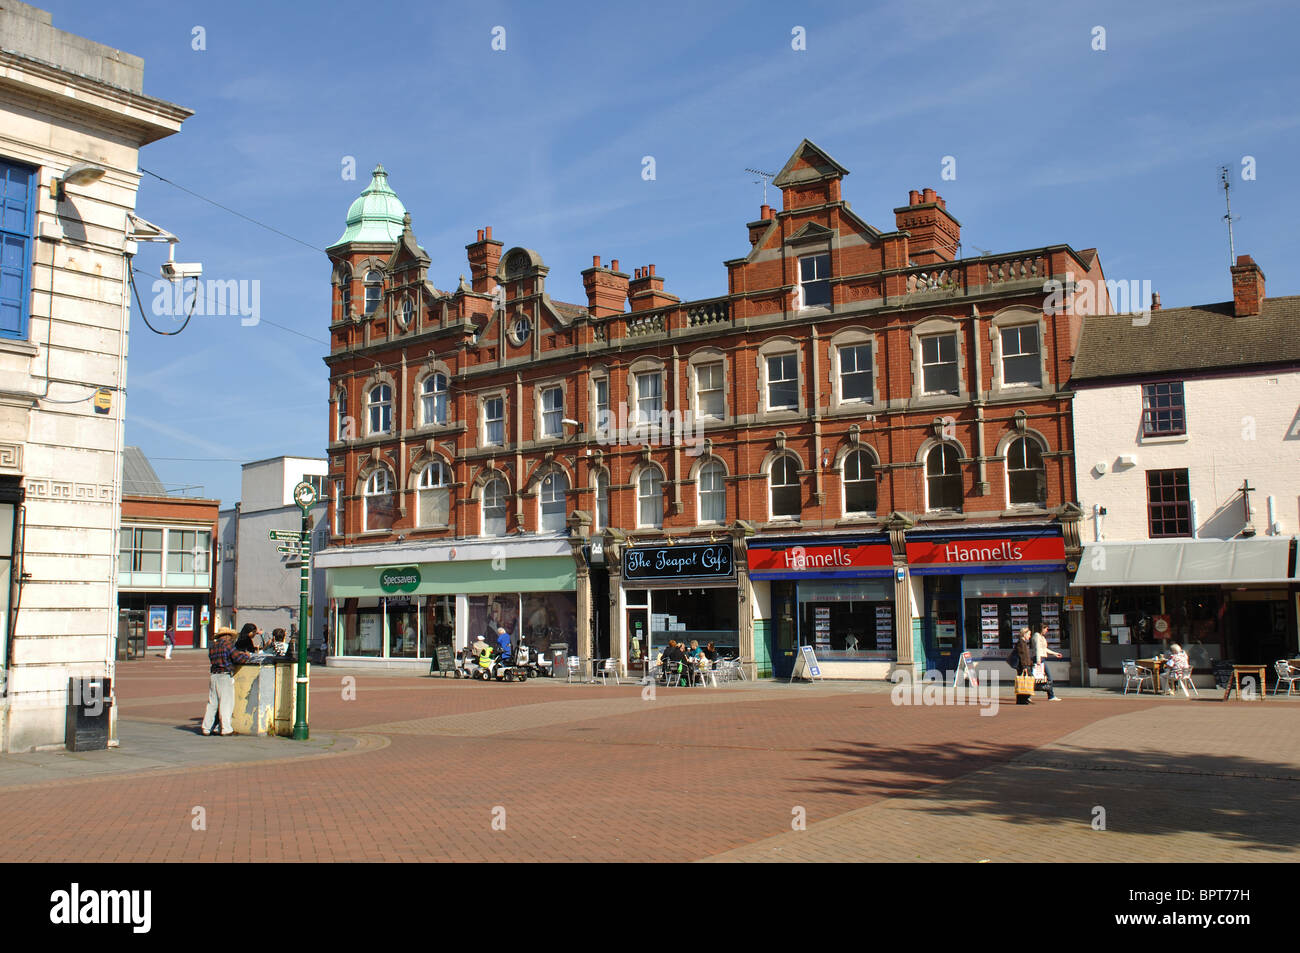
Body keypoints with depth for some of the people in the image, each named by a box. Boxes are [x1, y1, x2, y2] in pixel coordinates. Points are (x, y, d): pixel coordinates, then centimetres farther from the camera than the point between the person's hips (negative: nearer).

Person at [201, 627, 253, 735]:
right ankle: (226, 728, -3)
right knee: (226, 702, -2)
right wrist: (247, 656, 8)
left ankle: (206, 728, 13)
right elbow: (238, 658, -14)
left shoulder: (212, 646, 14)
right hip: (225, 676, -6)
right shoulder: (227, 644, -6)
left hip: (213, 676, 6)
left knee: (212, 703, 11)